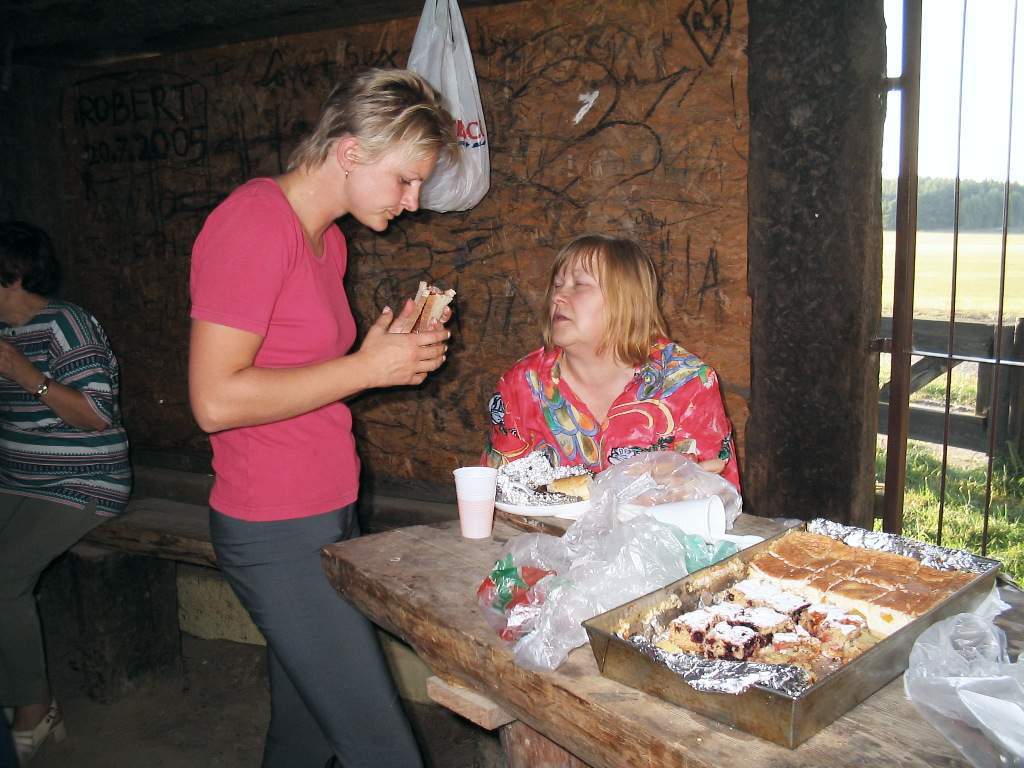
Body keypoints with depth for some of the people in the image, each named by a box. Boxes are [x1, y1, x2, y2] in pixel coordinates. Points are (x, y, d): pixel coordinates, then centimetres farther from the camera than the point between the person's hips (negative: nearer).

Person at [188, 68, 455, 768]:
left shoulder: (326, 236, 13)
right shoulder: (253, 223, -17)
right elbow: (216, 401, -22)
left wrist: (395, 348, 2)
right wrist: (366, 367, -17)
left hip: (330, 515, 9)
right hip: (278, 533, -9)